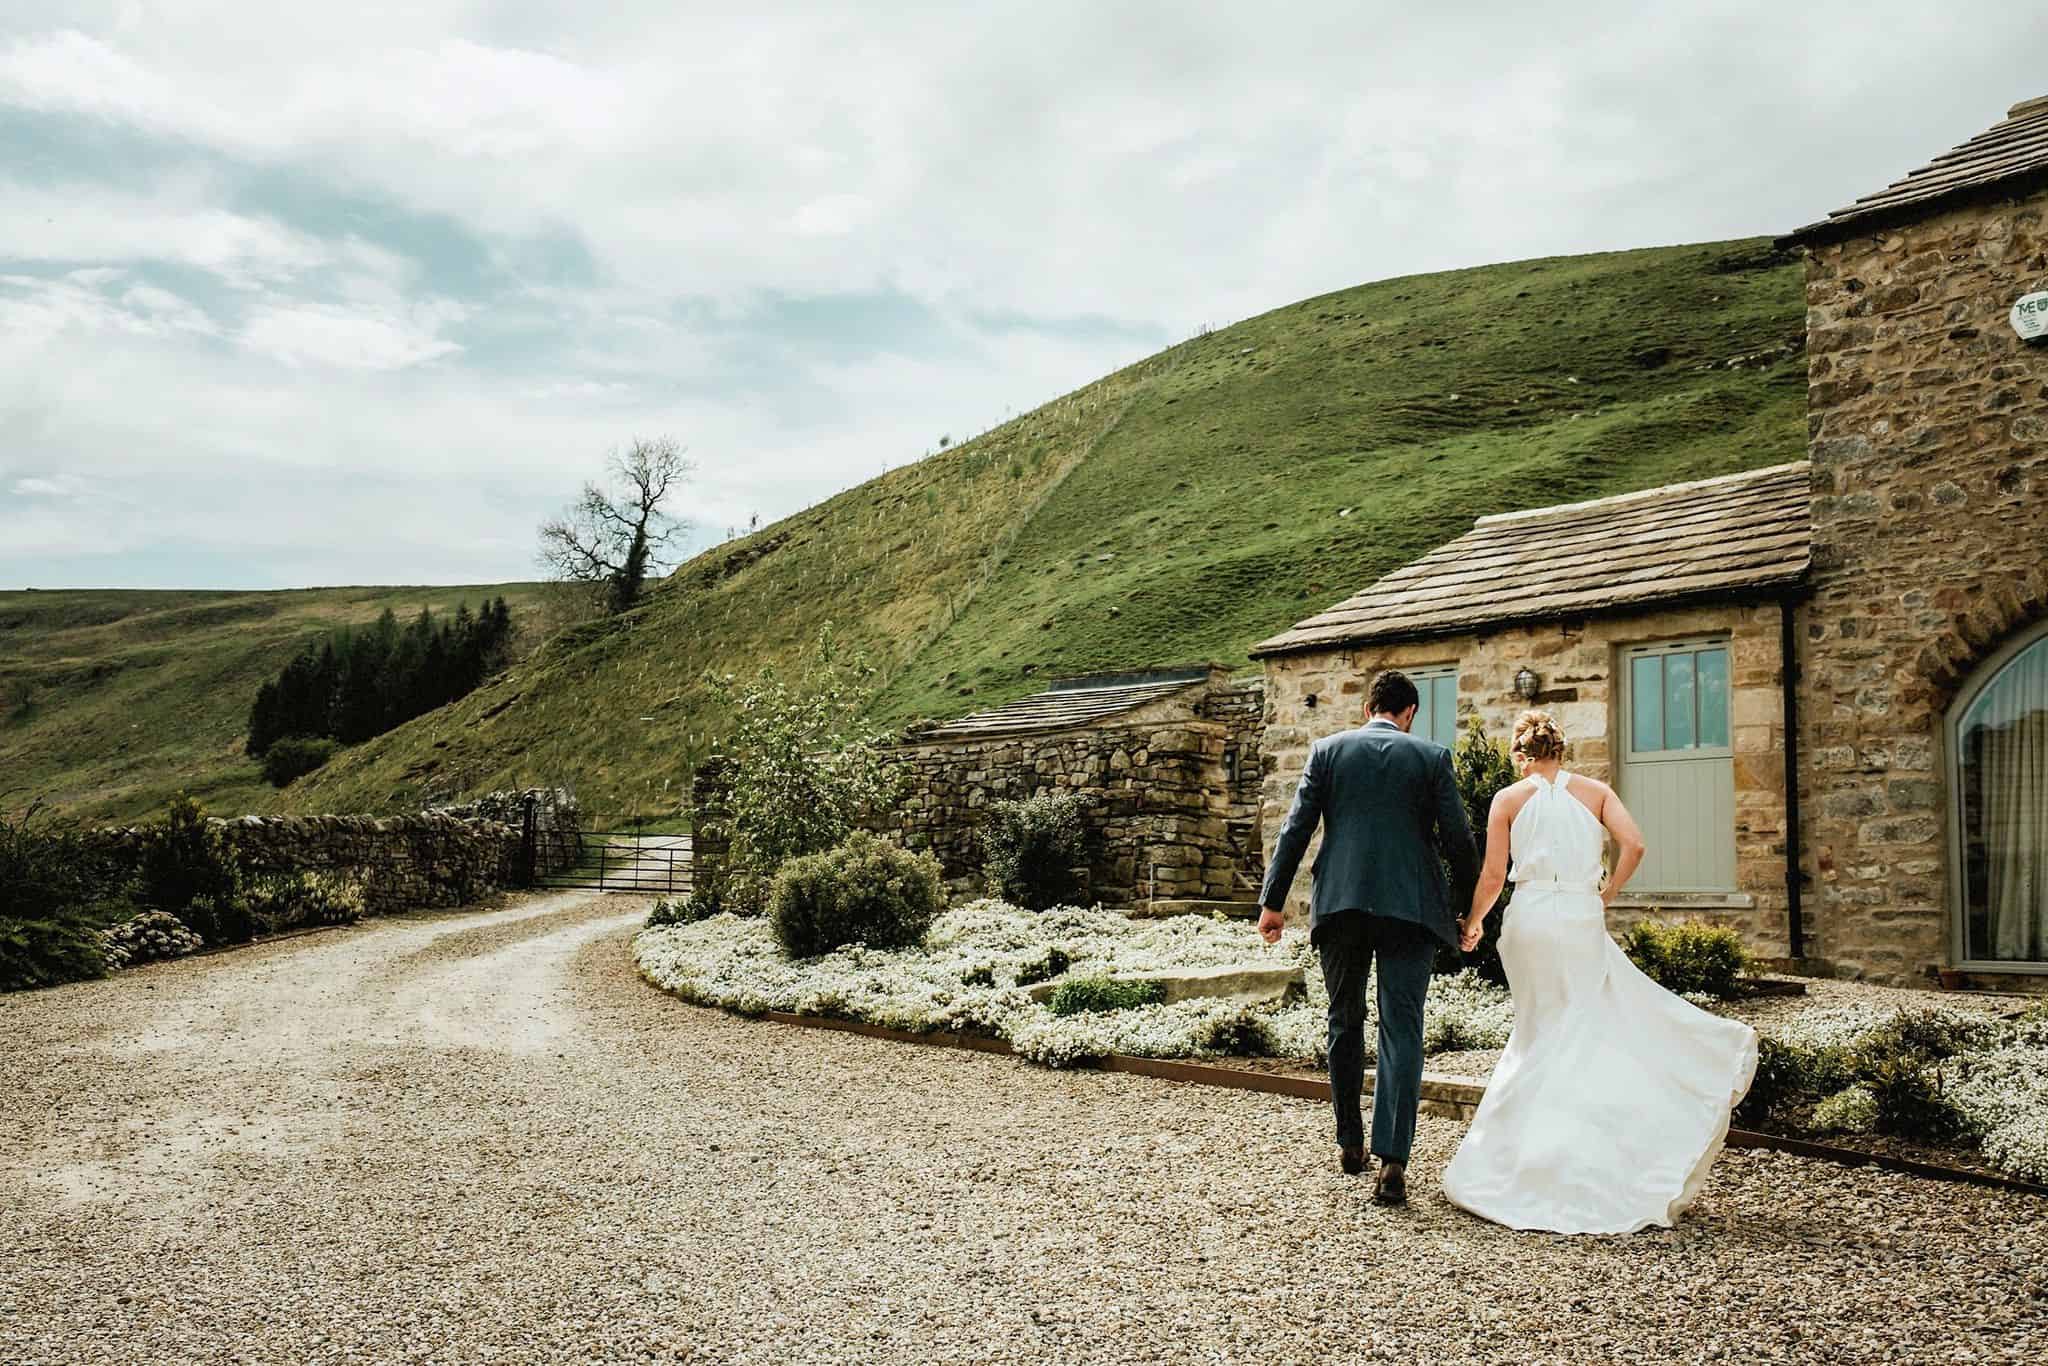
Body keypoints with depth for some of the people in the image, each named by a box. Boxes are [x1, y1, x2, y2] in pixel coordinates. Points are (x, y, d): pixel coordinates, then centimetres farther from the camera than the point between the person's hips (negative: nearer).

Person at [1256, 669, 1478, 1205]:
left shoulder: (1327, 750, 6)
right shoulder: (1432, 757, 4)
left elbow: (1295, 830, 2)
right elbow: (1457, 838, 1)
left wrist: (1273, 901, 6)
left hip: (1339, 904, 1)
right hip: (1411, 906, -1)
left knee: (1345, 1021, 17)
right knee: (1401, 1030, 0)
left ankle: (1349, 1142, 26)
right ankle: (1392, 1162, -8)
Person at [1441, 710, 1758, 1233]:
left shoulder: (1509, 799, 6)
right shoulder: (1595, 792, 8)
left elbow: (1493, 876, 3)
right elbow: (1633, 845, -5)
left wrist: (1472, 923, 17)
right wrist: (1605, 896, 7)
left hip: (1532, 919, 1)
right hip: (1582, 919, 0)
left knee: (1544, 1033, 12)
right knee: (1586, 1032, 6)